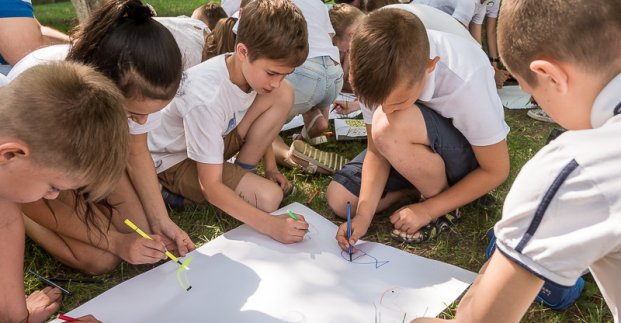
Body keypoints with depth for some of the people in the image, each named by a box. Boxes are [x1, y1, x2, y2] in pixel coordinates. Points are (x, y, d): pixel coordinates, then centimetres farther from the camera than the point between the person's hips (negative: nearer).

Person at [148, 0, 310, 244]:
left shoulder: (252, 69, -16)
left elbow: (261, 122, 7)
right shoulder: (206, 98, -36)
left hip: (216, 137, 7)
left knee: (284, 95, -14)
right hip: (171, 161, -7)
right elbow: (210, 186, -32)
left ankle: (241, 172, -2)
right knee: (268, 197, -26)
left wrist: (270, 168, 1)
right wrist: (269, 224, -37)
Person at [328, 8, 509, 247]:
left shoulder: (465, 80, -35)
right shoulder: (379, 73, -24)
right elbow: (378, 148, -12)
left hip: (471, 153, -4)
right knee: (339, 200, -9)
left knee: (394, 126, -35)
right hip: (415, 145, 5)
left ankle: (442, 205, -9)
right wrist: (364, 215, -23)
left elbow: (497, 171, -21)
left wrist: (428, 210, -20)